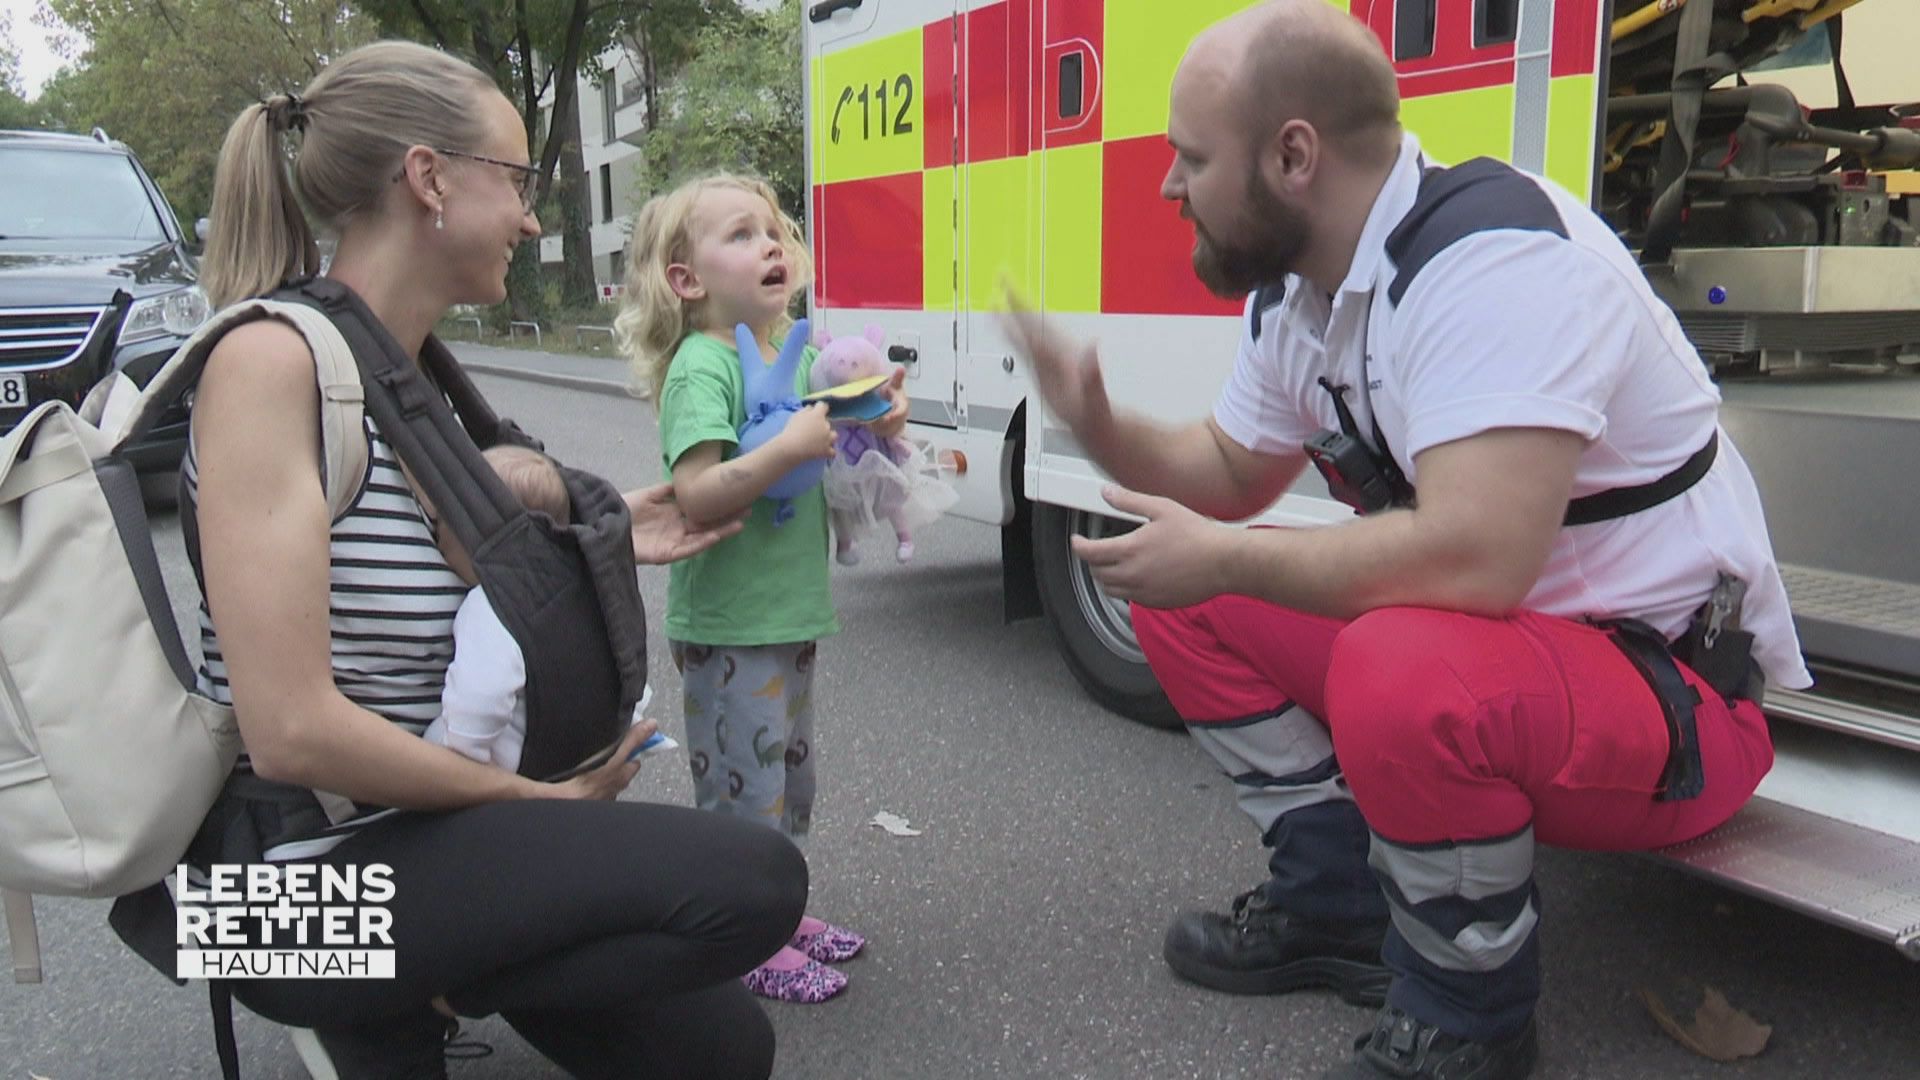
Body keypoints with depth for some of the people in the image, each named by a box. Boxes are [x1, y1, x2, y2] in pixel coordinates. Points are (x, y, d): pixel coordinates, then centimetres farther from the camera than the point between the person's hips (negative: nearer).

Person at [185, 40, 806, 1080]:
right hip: (314, 876, -8)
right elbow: (291, 729, -24)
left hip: (417, 827, 8)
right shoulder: (273, 359, -18)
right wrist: (542, 800, -14)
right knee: (754, 882, -20)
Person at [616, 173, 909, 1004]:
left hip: (792, 615, 8)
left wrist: (878, 427, -2)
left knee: (791, 777, 20)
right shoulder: (702, 365, -16)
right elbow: (694, 496, -25)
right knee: (744, 785, 2)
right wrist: (791, 446, -32)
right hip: (727, 628, -8)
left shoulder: (800, 354, 8)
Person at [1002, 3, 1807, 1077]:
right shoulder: (1293, 291, 2)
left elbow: (1472, 558, -37)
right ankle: (1337, 904, 13)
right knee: (1182, 597, 5)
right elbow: (1234, 472, 16)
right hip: (1455, 636, 9)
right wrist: (1099, 424, -3)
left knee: (1405, 670, -38)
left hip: (1672, 691, -8)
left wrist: (1220, 559, -24)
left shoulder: (1493, 251, -26)